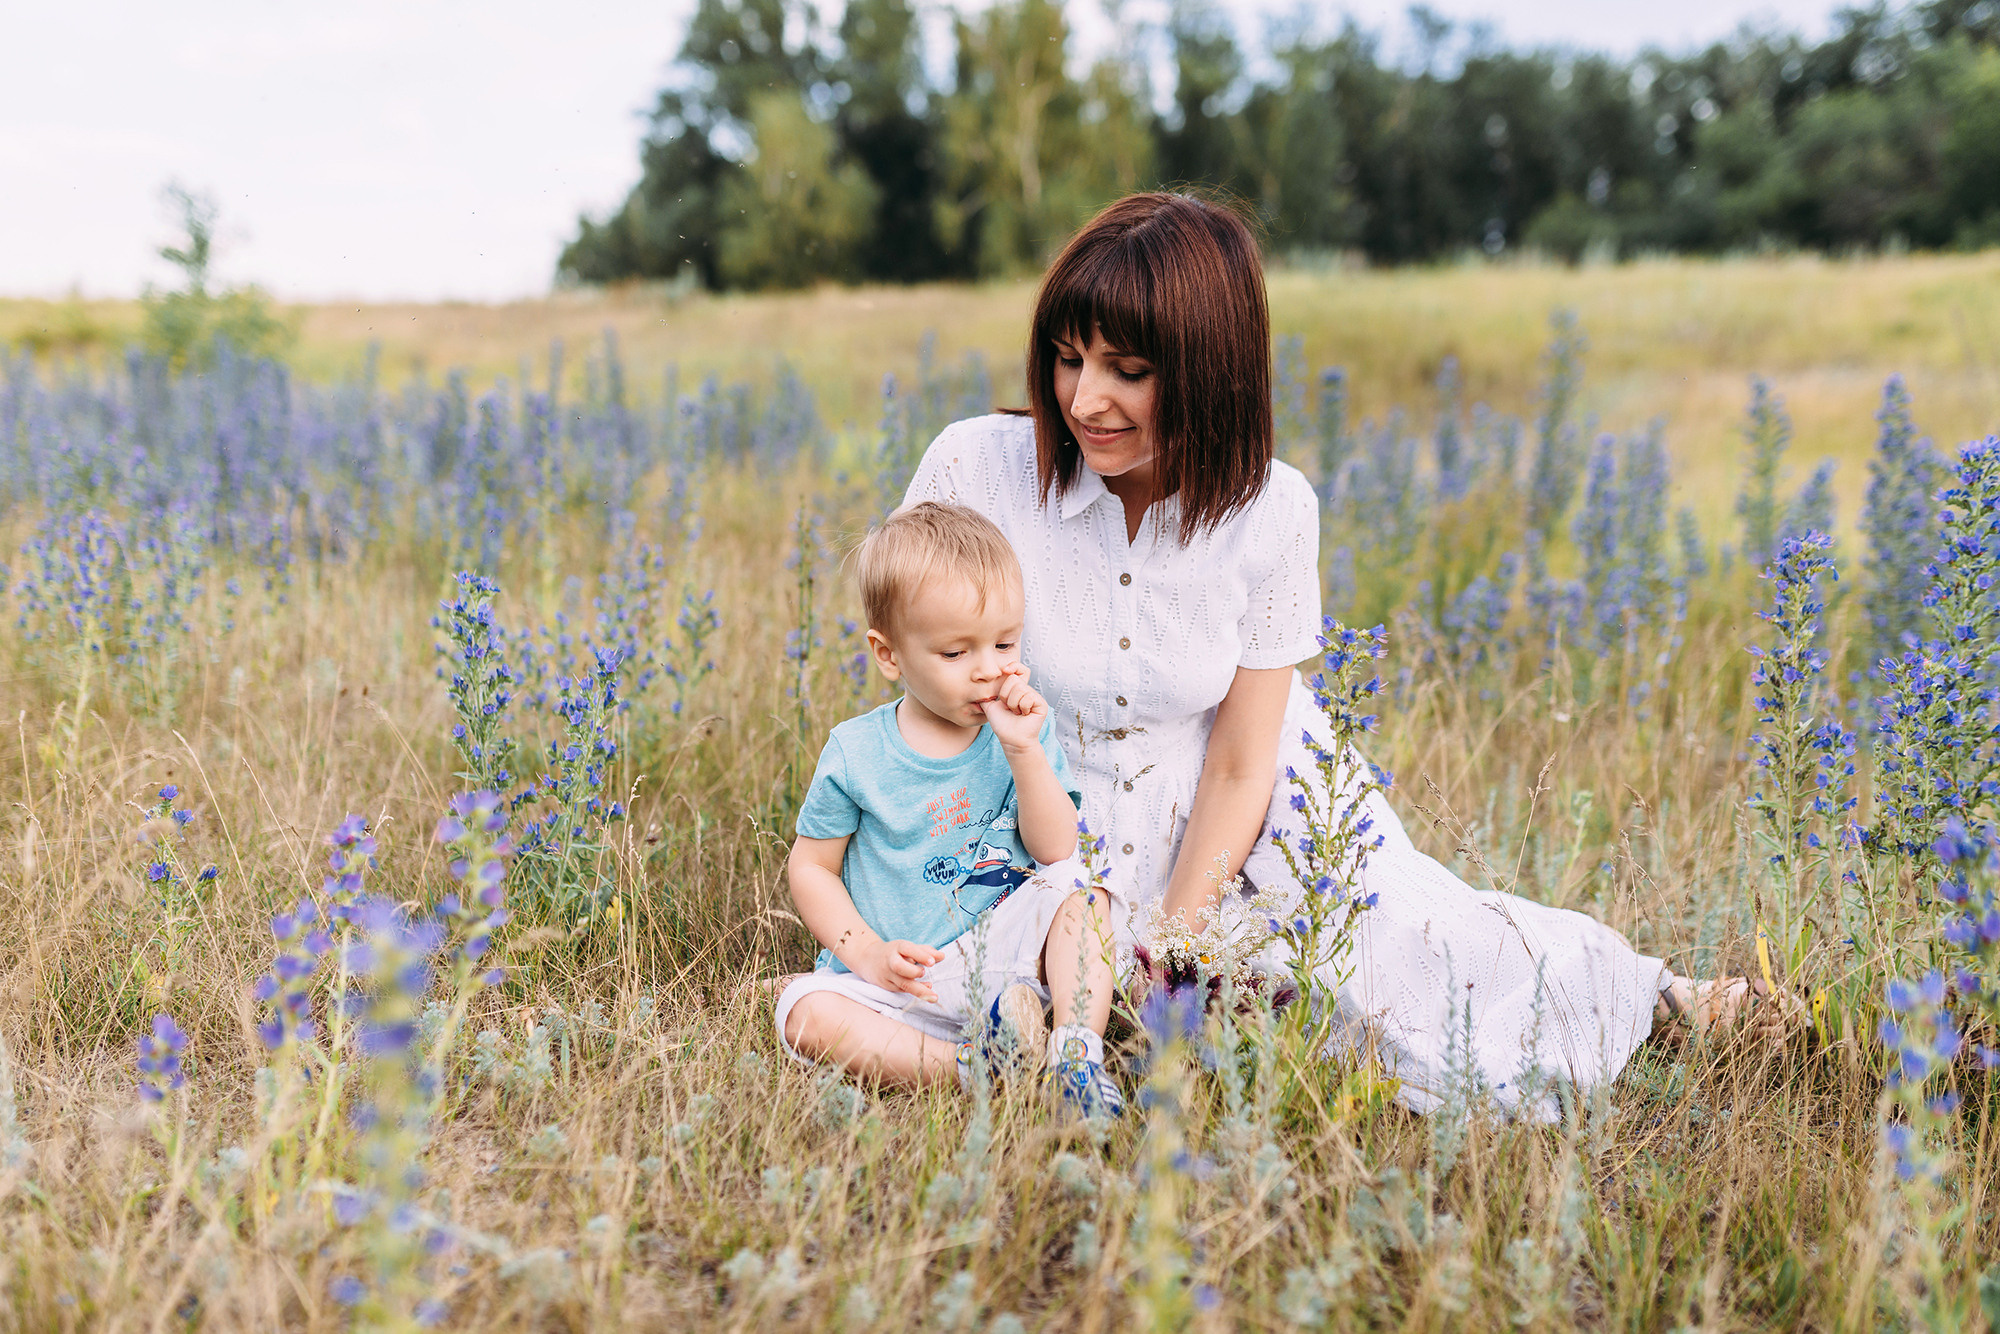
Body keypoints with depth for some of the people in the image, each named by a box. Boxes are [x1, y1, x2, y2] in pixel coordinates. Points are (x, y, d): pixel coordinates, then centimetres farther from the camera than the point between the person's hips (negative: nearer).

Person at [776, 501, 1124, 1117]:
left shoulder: (1023, 730, -1)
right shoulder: (855, 754, -7)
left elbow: (1054, 849, -11)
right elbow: (811, 866, 0)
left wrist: (1022, 749, -22)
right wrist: (868, 953, -14)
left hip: (1000, 957, 2)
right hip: (897, 983, -1)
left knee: (1074, 887, -20)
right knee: (805, 1011, -27)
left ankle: (1078, 1052, -27)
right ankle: (963, 1065, -33)